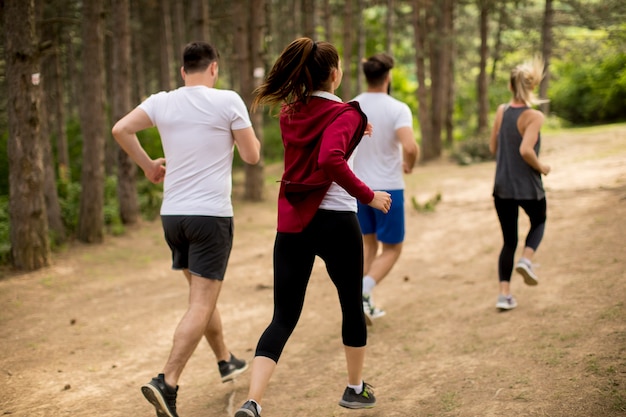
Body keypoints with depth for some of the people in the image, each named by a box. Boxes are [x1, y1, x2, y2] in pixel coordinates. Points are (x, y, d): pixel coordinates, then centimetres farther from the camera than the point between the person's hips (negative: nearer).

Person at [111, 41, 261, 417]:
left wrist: (148, 165, 8)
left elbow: (121, 129, -5)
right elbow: (252, 156, -3)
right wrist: (246, 133, 18)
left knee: (203, 295, 23)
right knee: (201, 305, -5)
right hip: (211, 215, -6)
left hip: (172, 214, 6)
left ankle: (226, 361, 39)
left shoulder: (162, 102, 4)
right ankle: (167, 383, -16)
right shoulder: (228, 101, -7)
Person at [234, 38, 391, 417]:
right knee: (352, 304, 18)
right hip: (335, 222, -5)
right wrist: (368, 196, -19)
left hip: (292, 222, 5)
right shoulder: (343, 114, -11)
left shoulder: (289, 114, 9)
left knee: (284, 315, 3)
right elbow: (331, 161, -28)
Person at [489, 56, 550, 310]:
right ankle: (526, 260, 2)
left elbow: (493, 148, 7)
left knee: (509, 241, 14)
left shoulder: (501, 111, 1)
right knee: (538, 223, 27)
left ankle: (504, 294, 4)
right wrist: (541, 167, -9)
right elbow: (526, 149, -26)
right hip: (528, 187, -4)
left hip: (502, 187, 4)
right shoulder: (534, 116, -15)